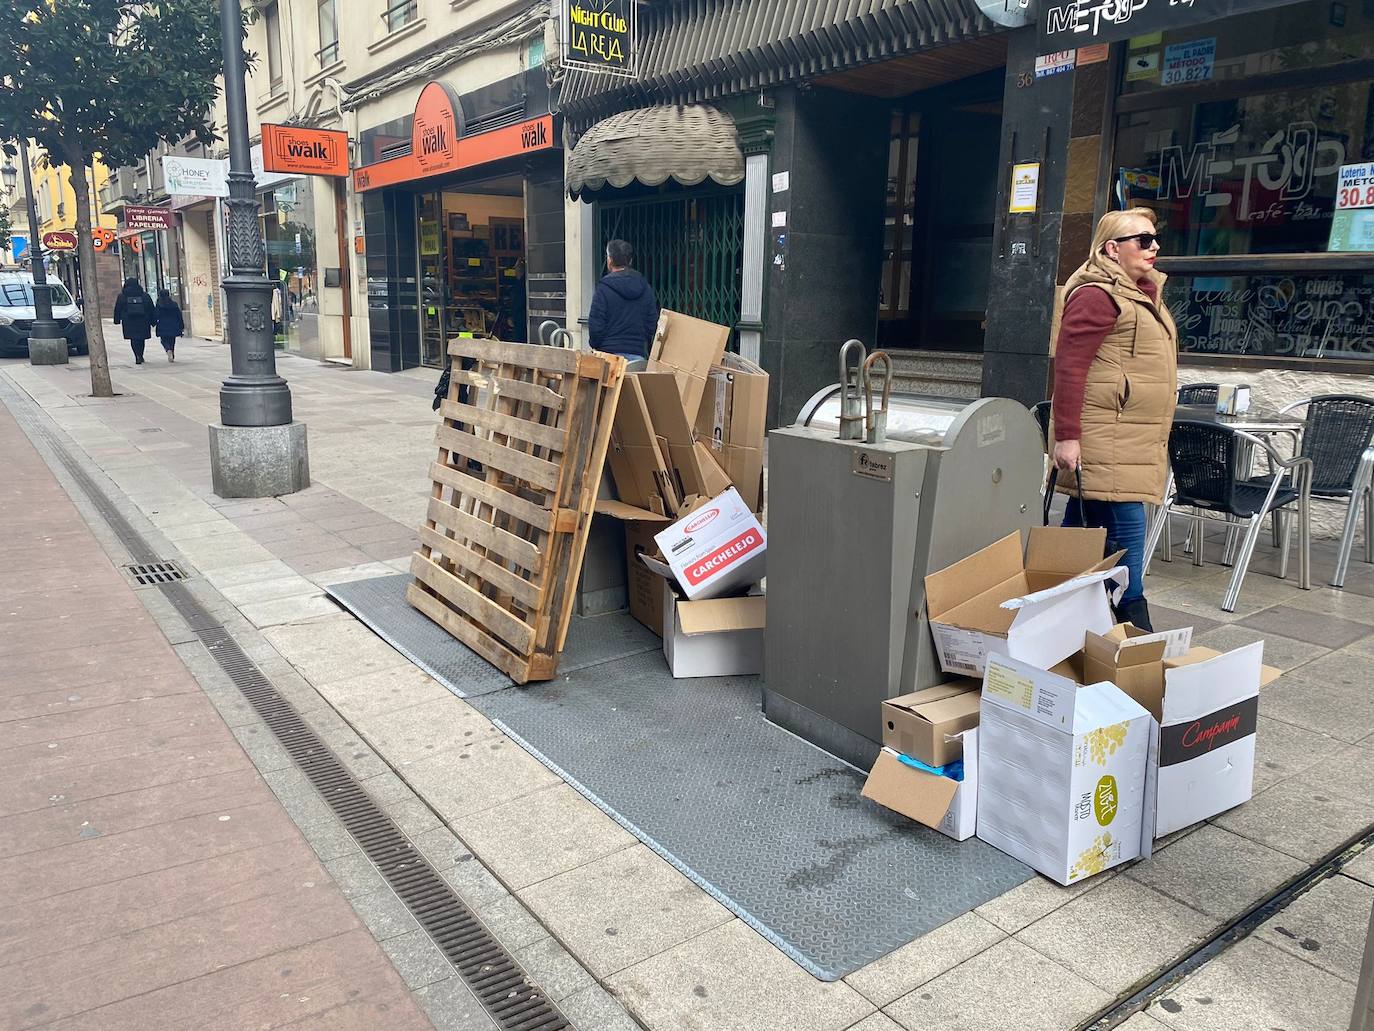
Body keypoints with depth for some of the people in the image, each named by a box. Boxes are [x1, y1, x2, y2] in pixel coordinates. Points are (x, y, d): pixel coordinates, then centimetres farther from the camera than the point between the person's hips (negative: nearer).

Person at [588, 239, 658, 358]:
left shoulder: (603, 289, -6)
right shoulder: (646, 288, 8)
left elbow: (595, 324, -7)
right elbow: (652, 323, 10)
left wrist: (595, 346, 10)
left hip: (610, 353, -4)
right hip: (638, 354, 4)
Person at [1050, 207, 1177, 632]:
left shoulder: (1142, 293, 21)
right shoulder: (1097, 294, -11)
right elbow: (1068, 367, -18)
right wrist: (1066, 436, -23)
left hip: (1132, 441, 10)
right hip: (1103, 443, -10)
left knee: (1083, 525, 12)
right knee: (1125, 527, -9)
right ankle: (1134, 624, -2)